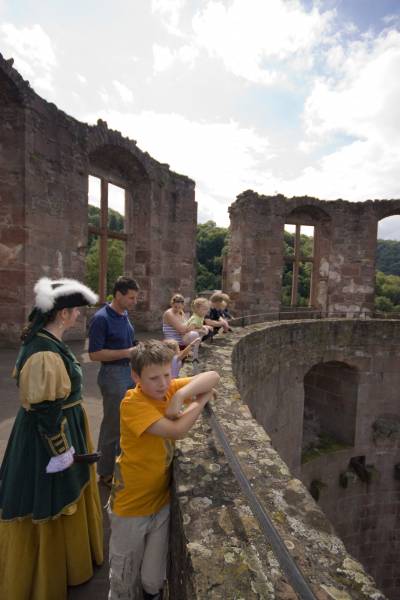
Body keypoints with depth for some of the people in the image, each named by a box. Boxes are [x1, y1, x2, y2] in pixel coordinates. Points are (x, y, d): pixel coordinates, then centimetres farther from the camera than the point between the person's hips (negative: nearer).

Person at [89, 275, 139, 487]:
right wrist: (127, 353, -23)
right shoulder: (101, 318, -19)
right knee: (112, 425, 5)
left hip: (129, 372, 8)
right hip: (113, 375, -8)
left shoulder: (124, 314, 6)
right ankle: (106, 473, 24)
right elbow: (94, 353, -20)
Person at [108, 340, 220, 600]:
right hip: (132, 505, -4)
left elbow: (213, 377, -15)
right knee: (124, 576, 22)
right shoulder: (132, 404, -27)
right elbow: (177, 430, -36)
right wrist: (203, 398, -23)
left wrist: (180, 395, -30)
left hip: (163, 499, 4)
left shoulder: (170, 389, -10)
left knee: (155, 578, 20)